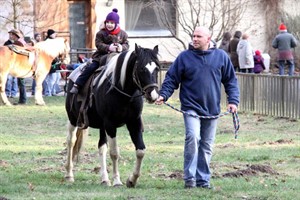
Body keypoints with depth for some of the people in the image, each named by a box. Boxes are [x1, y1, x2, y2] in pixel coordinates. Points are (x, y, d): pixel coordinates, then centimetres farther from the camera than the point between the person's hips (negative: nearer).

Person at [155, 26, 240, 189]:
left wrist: (233, 100, -1)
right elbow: (171, 79, 1)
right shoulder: (184, 57, 0)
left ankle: (203, 179, 18)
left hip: (211, 109, 3)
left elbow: (231, 81, 9)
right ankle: (190, 177, -17)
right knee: (192, 137, -22)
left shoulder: (221, 57, 5)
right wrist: (163, 95, -13)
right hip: (191, 107, -3)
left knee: (207, 145, 9)